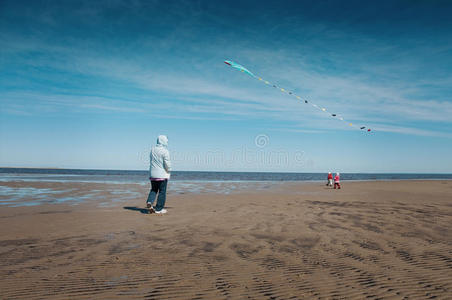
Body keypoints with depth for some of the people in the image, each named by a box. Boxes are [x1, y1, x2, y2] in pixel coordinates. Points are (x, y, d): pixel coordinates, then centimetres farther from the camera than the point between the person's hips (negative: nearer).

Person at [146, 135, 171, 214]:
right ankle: (158, 209, 9)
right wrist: (168, 171, 3)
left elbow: (152, 160, 13)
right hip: (162, 175, -6)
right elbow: (167, 163, -15)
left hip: (152, 174, 6)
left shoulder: (152, 149, 5)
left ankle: (149, 201, -2)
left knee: (153, 189, 20)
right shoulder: (165, 151, -15)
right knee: (162, 192, 5)